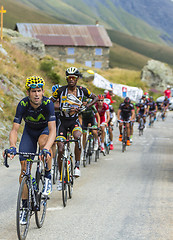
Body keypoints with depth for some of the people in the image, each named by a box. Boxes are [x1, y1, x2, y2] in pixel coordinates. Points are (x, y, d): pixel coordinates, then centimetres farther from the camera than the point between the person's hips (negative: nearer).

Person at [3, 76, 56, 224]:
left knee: (43, 141, -38)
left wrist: (46, 148, -56)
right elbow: (15, 129, -29)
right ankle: (25, 206, 3)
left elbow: (52, 129, -40)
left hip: (45, 129, -2)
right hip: (29, 131, 2)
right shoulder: (23, 105, -27)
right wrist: (12, 147, -48)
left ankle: (48, 178, -16)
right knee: (24, 166, -8)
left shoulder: (48, 103, -32)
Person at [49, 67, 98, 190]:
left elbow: (95, 98, 10)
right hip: (63, 121, 0)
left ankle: (77, 166, -18)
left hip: (74, 121, 0)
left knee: (78, 137, -34)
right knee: (60, 149, -7)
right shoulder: (60, 90, -10)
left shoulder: (82, 90, -4)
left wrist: (86, 107, -8)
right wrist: (60, 108, -20)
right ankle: (60, 177, 11)